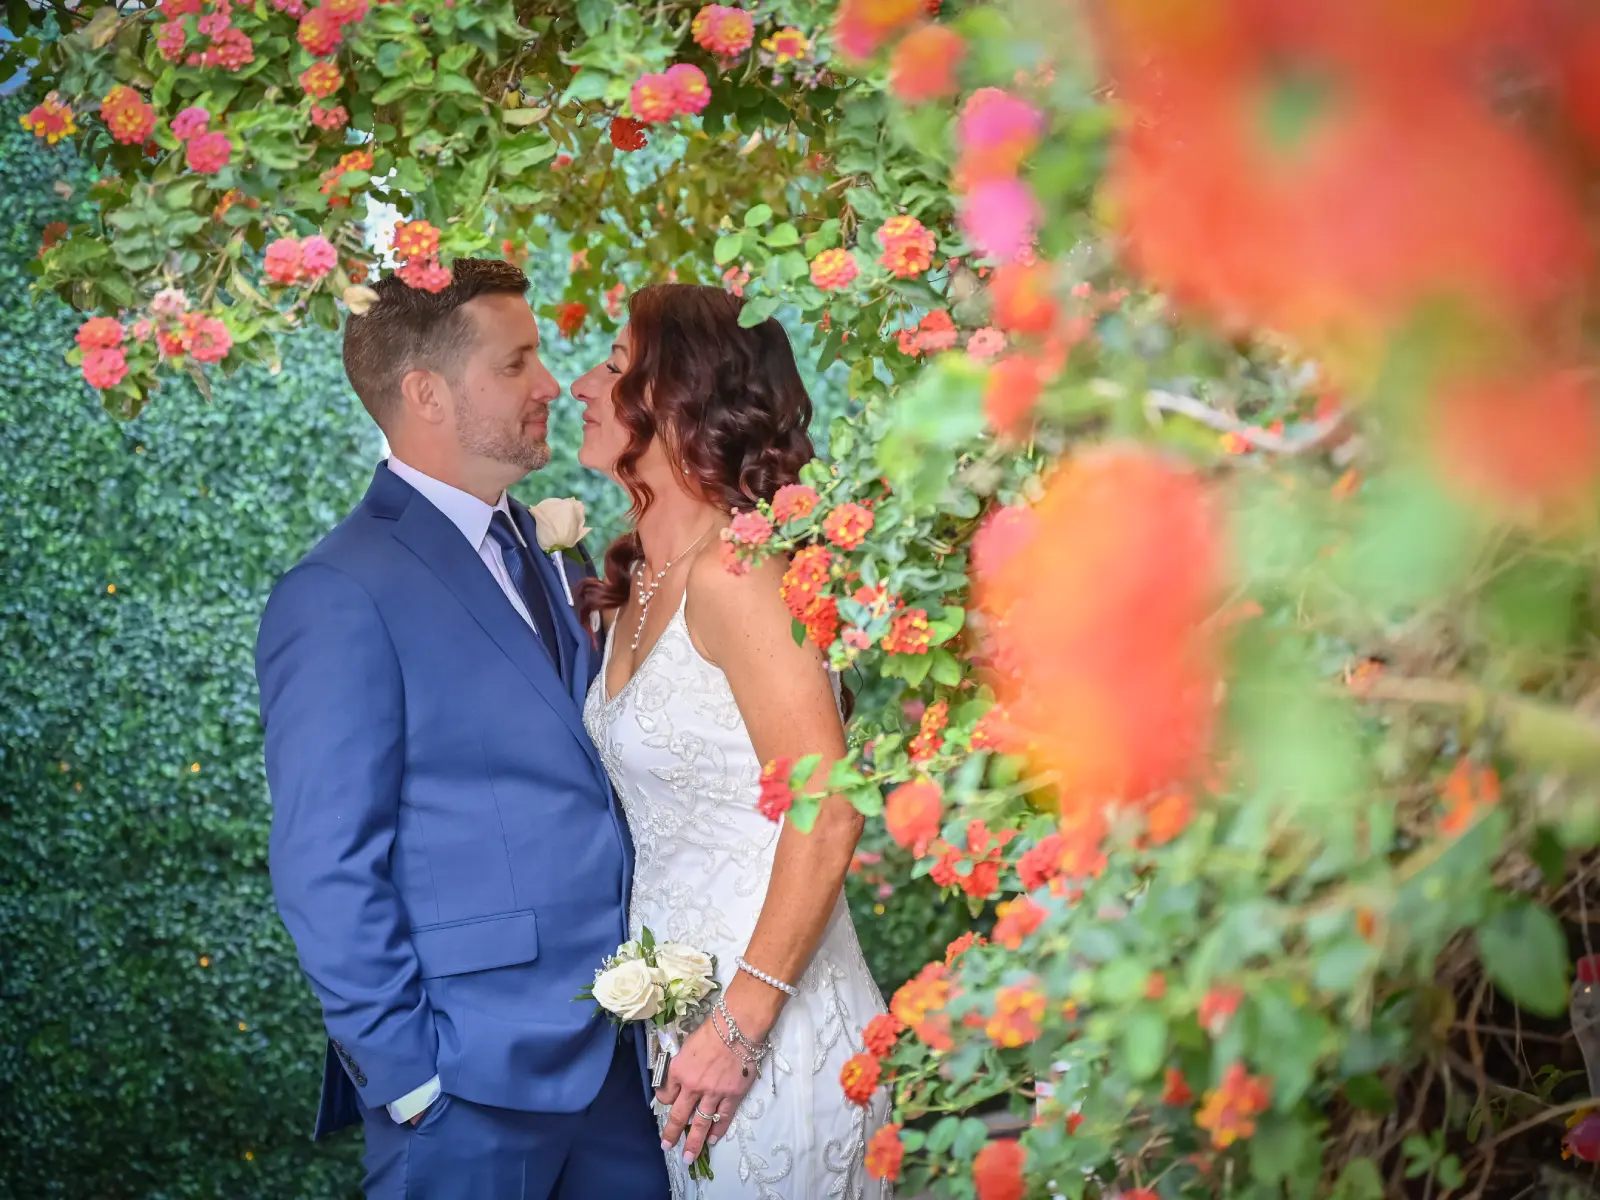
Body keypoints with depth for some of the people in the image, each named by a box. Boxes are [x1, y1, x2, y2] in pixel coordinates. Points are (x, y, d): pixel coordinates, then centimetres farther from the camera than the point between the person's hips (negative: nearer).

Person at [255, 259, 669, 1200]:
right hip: (474, 1083, -7)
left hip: (613, 1052, 7)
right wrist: (408, 1072, -14)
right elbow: (326, 872, -14)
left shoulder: (540, 557, 12)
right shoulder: (343, 597, -13)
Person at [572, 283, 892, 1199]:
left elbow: (829, 814, -22)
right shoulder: (639, 584, 9)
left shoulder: (730, 575, -17)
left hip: (768, 1027, -8)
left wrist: (740, 1026, -22)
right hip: (674, 1004, 8)